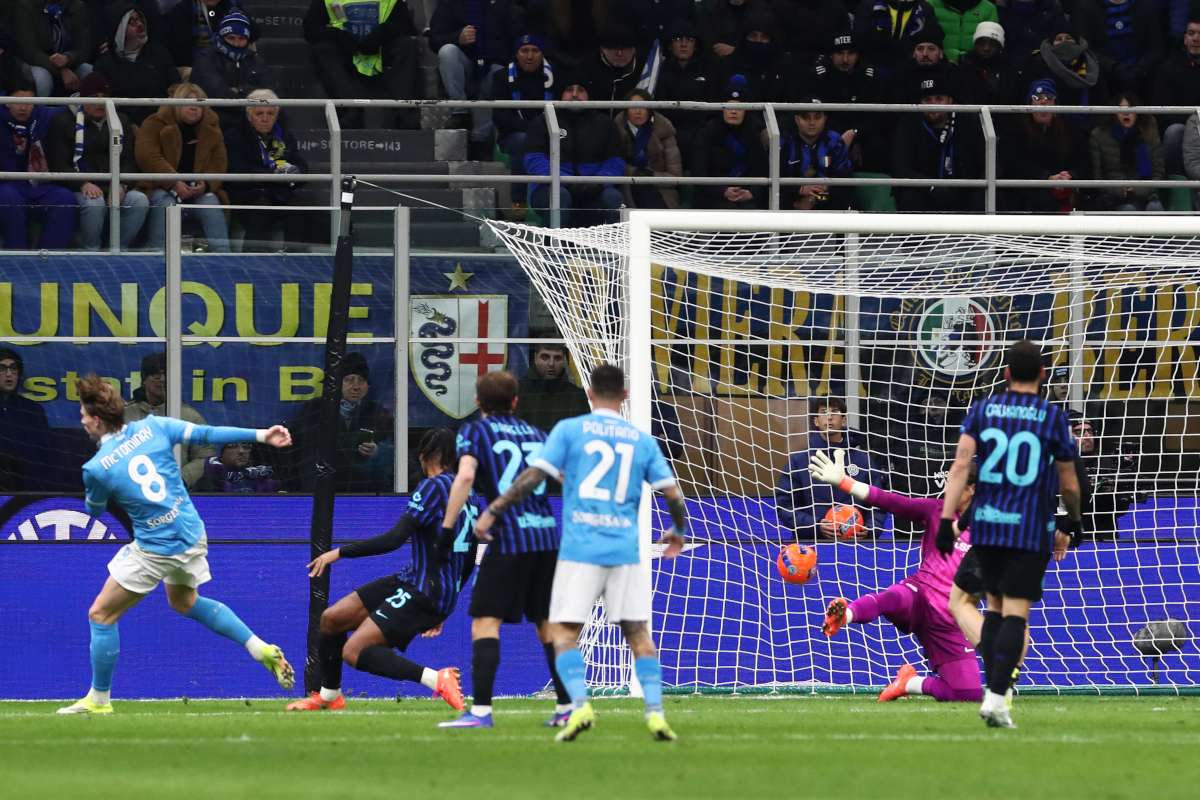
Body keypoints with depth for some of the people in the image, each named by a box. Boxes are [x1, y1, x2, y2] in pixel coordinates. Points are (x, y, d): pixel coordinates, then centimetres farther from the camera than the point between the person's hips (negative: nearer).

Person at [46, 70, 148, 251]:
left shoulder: (121, 121, 17)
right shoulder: (64, 121, 4)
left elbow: (129, 160, 10)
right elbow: (58, 164, -4)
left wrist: (122, 185, -11)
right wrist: (83, 184, -20)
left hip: (116, 188, 4)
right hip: (80, 188, -4)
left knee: (140, 200, -26)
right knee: (94, 203, -38)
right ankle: (90, 252, -21)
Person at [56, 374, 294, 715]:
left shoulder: (96, 469, -16)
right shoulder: (152, 428, -5)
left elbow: (94, 511, 2)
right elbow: (207, 434, -5)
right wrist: (262, 435, -1)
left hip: (155, 551, -7)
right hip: (193, 536, 7)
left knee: (101, 615, 8)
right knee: (185, 602, 32)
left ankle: (99, 699, 15)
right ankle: (263, 650, 24)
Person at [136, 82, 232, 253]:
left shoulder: (211, 129, 14)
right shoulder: (155, 124, 3)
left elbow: (219, 162, 5)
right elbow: (148, 157, -12)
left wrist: (206, 184, -18)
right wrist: (174, 183, -24)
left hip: (198, 192, 3)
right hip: (164, 188, -3)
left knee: (211, 201, -27)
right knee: (164, 202, -35)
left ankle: (222, 253, -29)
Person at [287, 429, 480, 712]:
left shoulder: (434, 487, -14)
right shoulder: (467, 494, 14)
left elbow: (394, 539, -21)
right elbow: (467, 563, 20)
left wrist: (339, 552, -13)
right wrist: (438, 611, 28)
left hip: (423, 594, -9)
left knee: (353, 651, -18)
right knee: (331, 619, 13)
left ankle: (436, 678, -25)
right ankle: (329, 696, 30)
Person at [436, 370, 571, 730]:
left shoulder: (474, 431, 4)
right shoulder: (535, 434, 19)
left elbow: (465, 476, -13)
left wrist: (447, 526, -11)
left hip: (509, 538, -5)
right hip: (548, 535, 5)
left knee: (485, 622, -6)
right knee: (548, 625, 14)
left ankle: (481, 710, -17)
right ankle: (567, 706, 13)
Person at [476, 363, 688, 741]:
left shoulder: (570, 430, 2)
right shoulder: (642, 440, 10)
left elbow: (533, 476, -6)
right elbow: (672, 493, 9)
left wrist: (492, 511, 2)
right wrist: (678, 532, 28)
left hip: (580, 549, -3)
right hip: (625, 550, 3)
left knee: (563, 631, -1)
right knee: (637, 632, 8)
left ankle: (580, 705, -20)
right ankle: (655, 712, -3)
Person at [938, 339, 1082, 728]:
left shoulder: (982, 409, 4)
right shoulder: (1053, 418, -1)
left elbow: (961, 465, -7)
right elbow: (1069, 483, 6)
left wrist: (947, 518, -9)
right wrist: (1071, 525, 23)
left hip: (986, 522, 3)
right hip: (1031, 530, -3)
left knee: (995, 605, 17)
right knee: (1015, 612, -4)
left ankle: (992, 691, 11)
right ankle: (996, 698, -16)